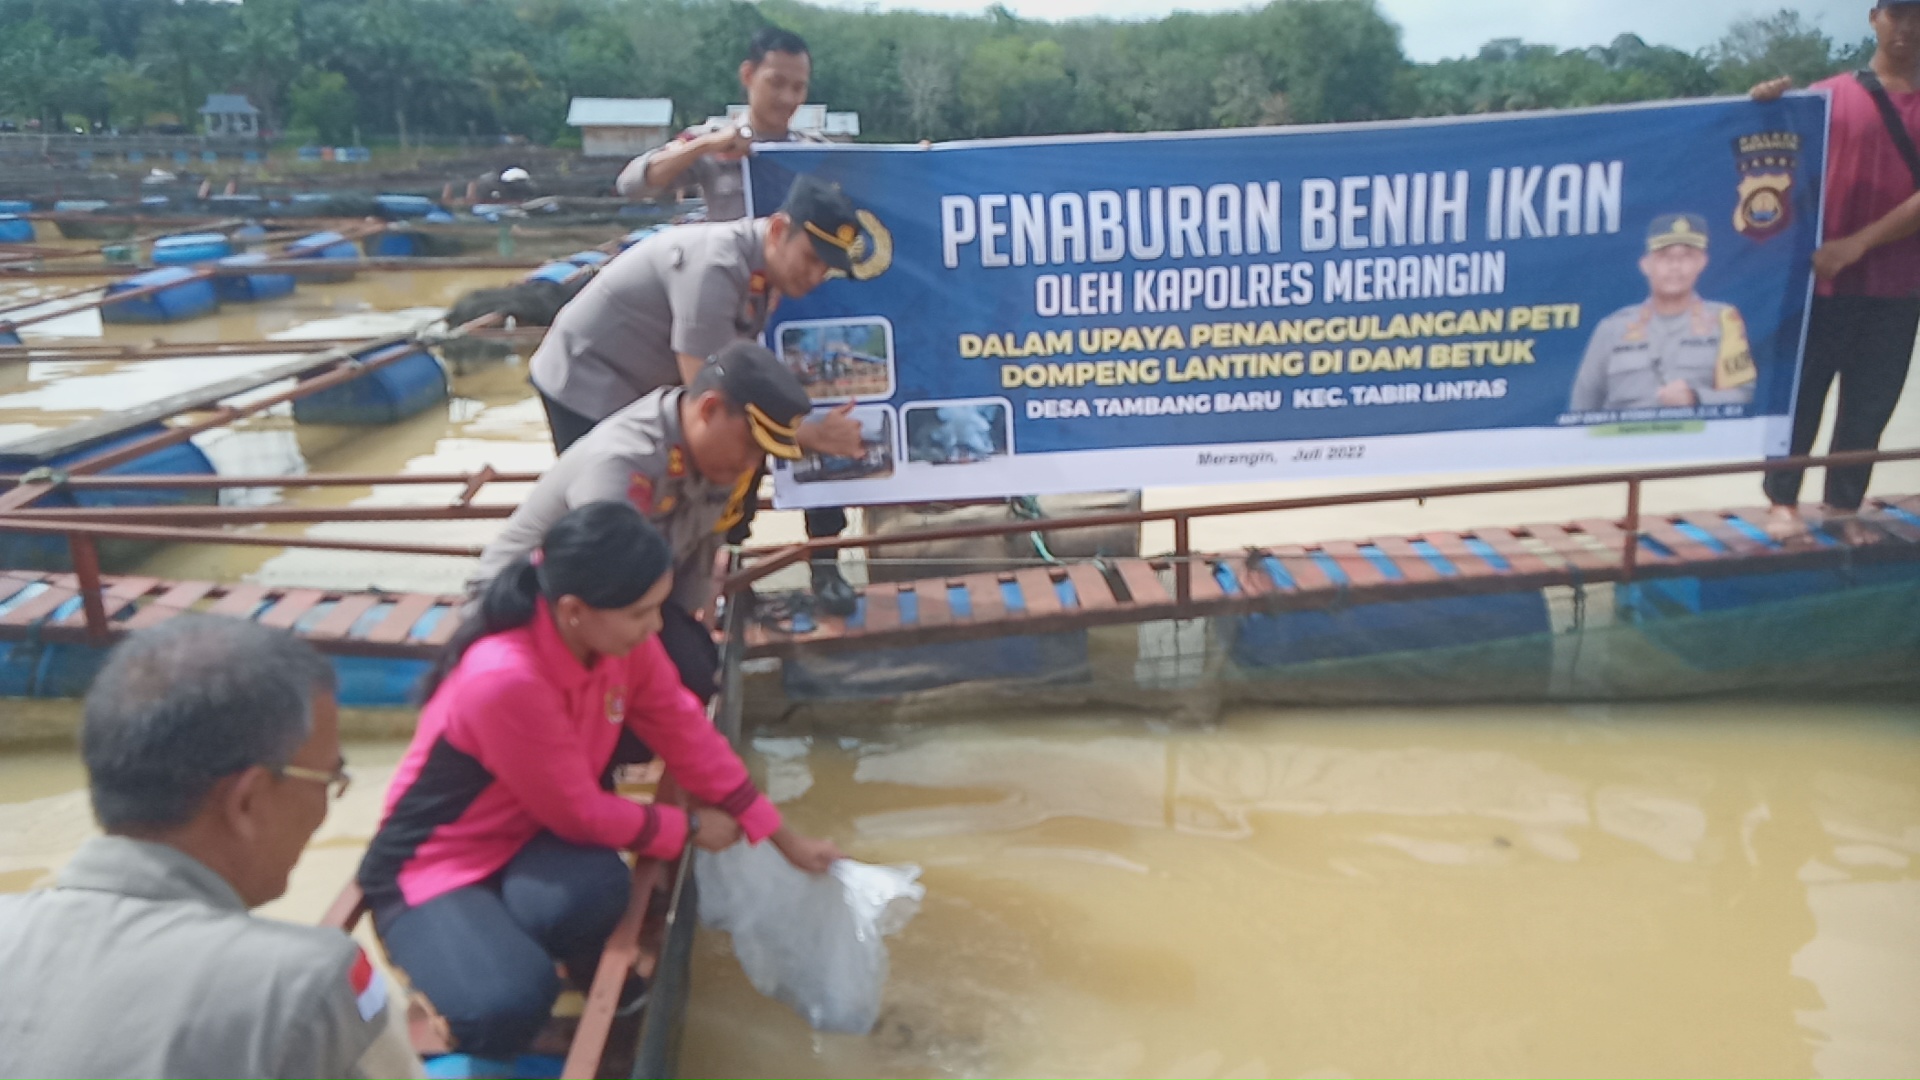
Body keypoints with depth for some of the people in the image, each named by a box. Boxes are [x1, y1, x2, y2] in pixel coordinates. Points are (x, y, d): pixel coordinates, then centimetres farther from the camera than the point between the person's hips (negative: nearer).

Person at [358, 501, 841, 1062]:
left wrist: (786, 840, 2)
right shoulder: (505, 681, -35)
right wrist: (689, 828, -7)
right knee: (510, 1005, -32)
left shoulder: (621, 638, -13)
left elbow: (686, 734, -1)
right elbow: (579, 813, -23)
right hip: (431, 868, -5)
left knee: (597, 885, -31)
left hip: (530, 839, 5)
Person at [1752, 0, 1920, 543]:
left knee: (1870, 404, 7)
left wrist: (1859, 242, -16)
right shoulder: (1829, 94, 3)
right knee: (1801, 396, 3)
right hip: (1822, 278, -2)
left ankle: (1845, 507, 19)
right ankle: (1783, 501, 14)